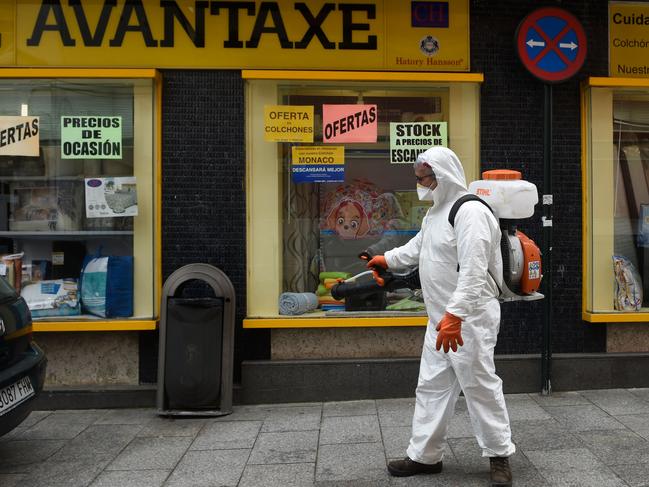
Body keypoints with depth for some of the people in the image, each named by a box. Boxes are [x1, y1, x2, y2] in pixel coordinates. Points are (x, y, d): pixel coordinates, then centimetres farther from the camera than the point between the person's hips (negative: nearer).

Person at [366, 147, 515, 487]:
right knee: (431, 386, 13)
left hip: (470, 317, -10)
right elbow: (417, 248, 32)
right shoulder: (435, 212, 14)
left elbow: (473, 272, -27)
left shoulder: (470, 211, -18)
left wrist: (455, 316, -31)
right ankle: (425, 455, 23)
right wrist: (387, 259, 43)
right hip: (442, 318, 10)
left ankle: (499, 455, 17)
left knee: (480, 386, 1)